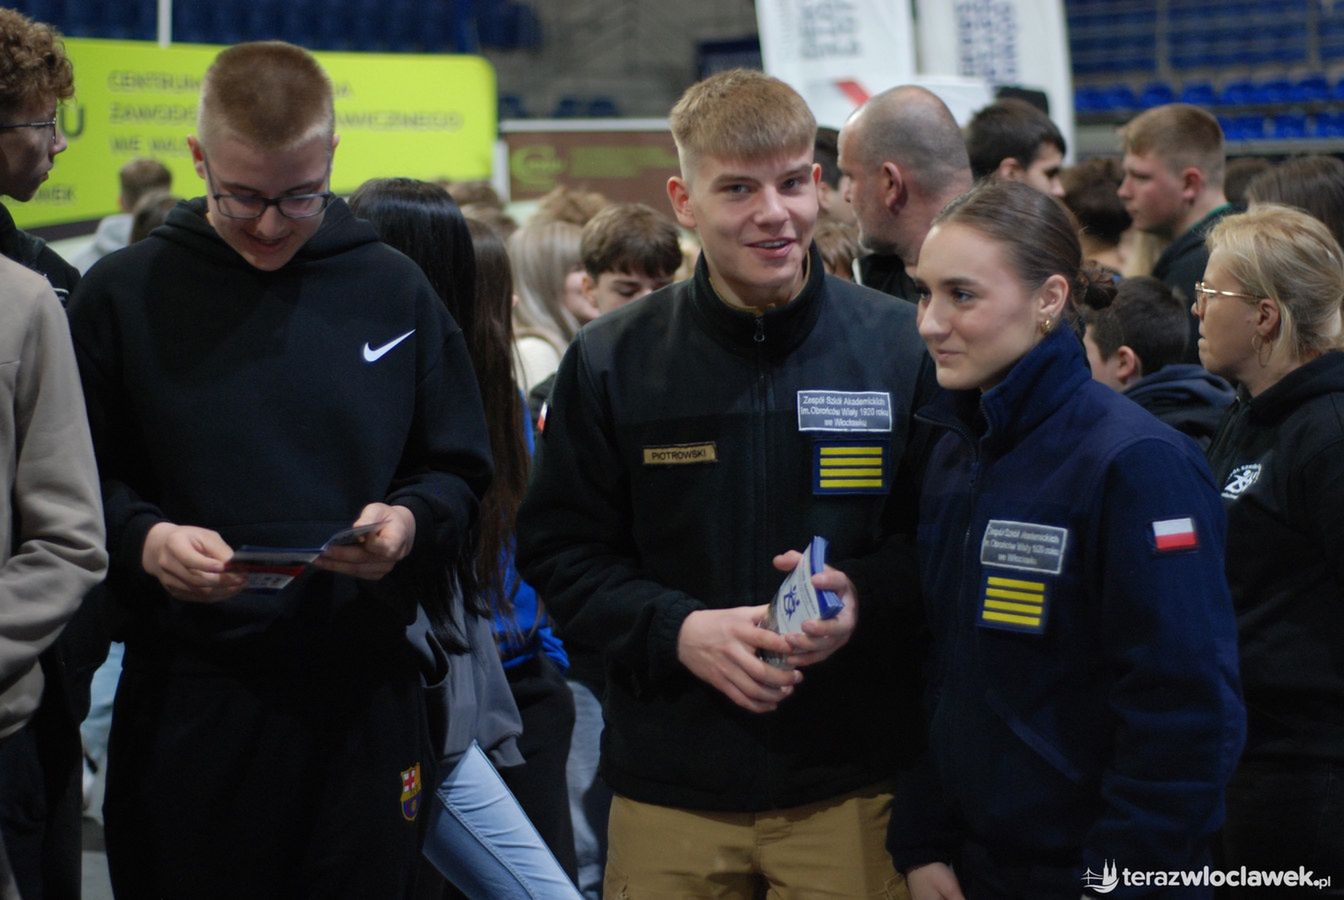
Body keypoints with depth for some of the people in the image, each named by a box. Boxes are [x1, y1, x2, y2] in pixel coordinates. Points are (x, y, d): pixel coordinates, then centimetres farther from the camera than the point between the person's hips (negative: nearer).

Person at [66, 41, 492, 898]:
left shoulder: (394, 291, 7)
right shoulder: (123, 295, 2)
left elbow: (459, 474, 12)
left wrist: (411, 520, -10)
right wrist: (142, 540, -16)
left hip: (364, 700, 1)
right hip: (185, 704, -1)